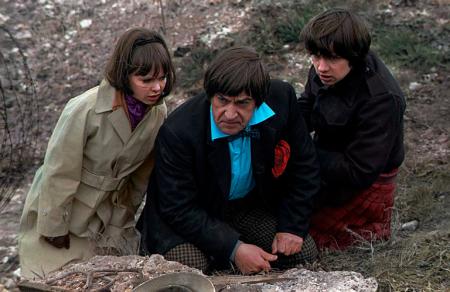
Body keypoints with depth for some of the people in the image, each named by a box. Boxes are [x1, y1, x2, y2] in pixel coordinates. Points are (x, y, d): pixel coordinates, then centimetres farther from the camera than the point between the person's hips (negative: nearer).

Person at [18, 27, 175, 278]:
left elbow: (143, 173, 3)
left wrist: (124, 215, 10)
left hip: (110, 219, 5)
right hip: (61, 210, -4)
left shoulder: (159, 112, -11)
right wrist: (54, 228, -12)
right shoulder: (85, 109, -28)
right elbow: (59, 174, -20)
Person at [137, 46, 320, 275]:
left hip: (253, 204, 4)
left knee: (303, 254, -5)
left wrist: (292, 226, -10)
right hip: (191, 215, -4)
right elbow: (179, 209, -25)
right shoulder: (177, 133, -32)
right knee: (189, 265, -29)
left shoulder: (281, 99, -22)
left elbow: (303, 164, -6)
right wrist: (234, 249, -30)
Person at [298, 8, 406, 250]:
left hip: (365, 184, -8)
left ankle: (371, 228, 7)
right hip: (332, 162, 8)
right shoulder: (326, 71, -12)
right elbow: (306, 108, 9)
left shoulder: (381, 100, -32)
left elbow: (359, 172, -29)